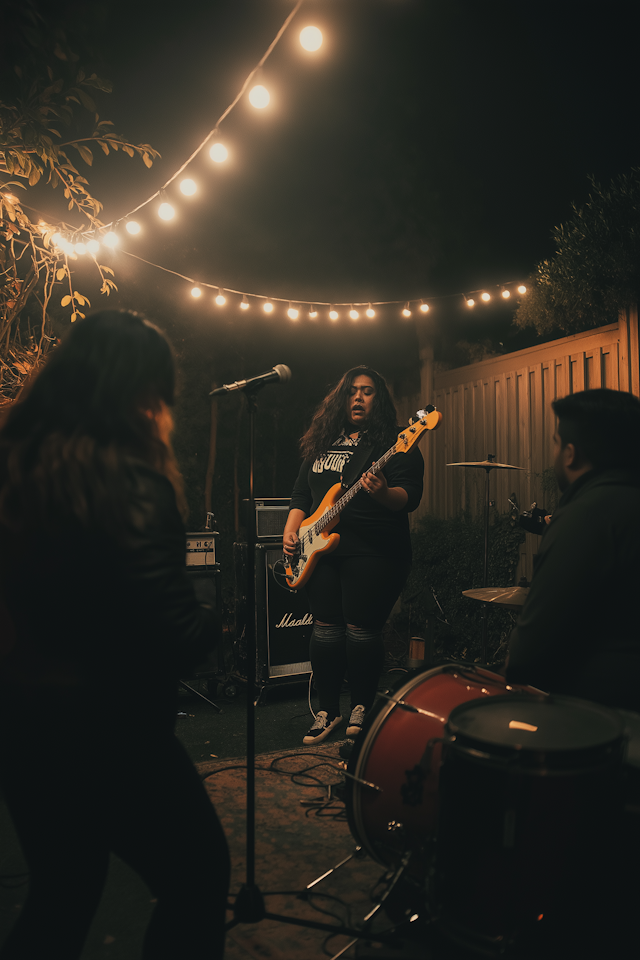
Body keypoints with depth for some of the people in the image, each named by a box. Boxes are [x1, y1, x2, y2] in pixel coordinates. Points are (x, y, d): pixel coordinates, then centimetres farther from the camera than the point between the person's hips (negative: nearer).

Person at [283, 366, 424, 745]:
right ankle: (328, 710, 23)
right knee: (325, 628, 8)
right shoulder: (321, 442, 16)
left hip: (374, 552, -5)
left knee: (362, 631, -2)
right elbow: (302, 493, 20)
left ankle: (362, 708, 20)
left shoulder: (396, 443, -2)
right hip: (321, 549, 5)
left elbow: (410, 497, -14)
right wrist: (292, 530, 6)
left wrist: (383, 493, -34)